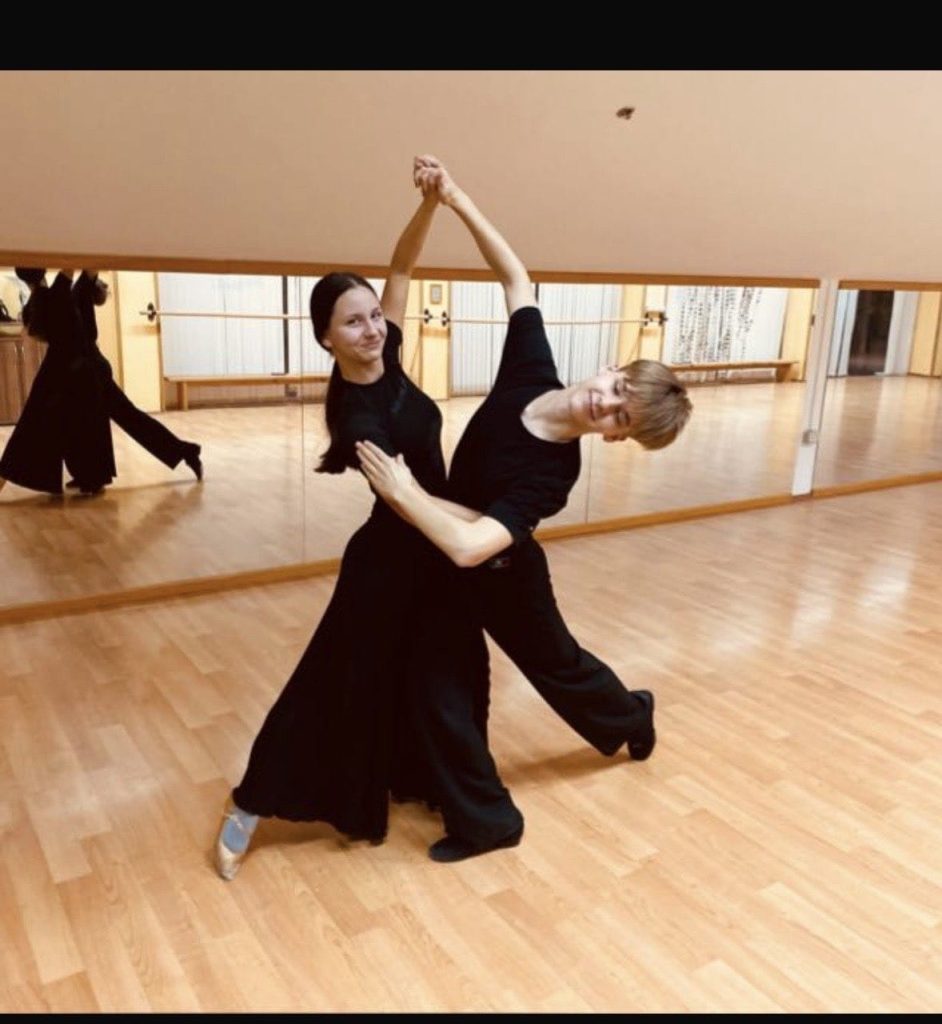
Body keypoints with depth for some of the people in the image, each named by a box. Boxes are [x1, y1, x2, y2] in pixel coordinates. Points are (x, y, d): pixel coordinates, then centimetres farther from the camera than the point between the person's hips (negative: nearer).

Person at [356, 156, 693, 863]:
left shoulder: (553, 473, -34)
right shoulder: (530, 371, -20)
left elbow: (469, 546, -46)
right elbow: (518, 277, -7)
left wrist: (401, 490, -38)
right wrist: (457, 201, -14)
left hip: (498, 573, -7)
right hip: (454, 565, 7)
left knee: (552, 659, 16)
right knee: (444, 680, 18)